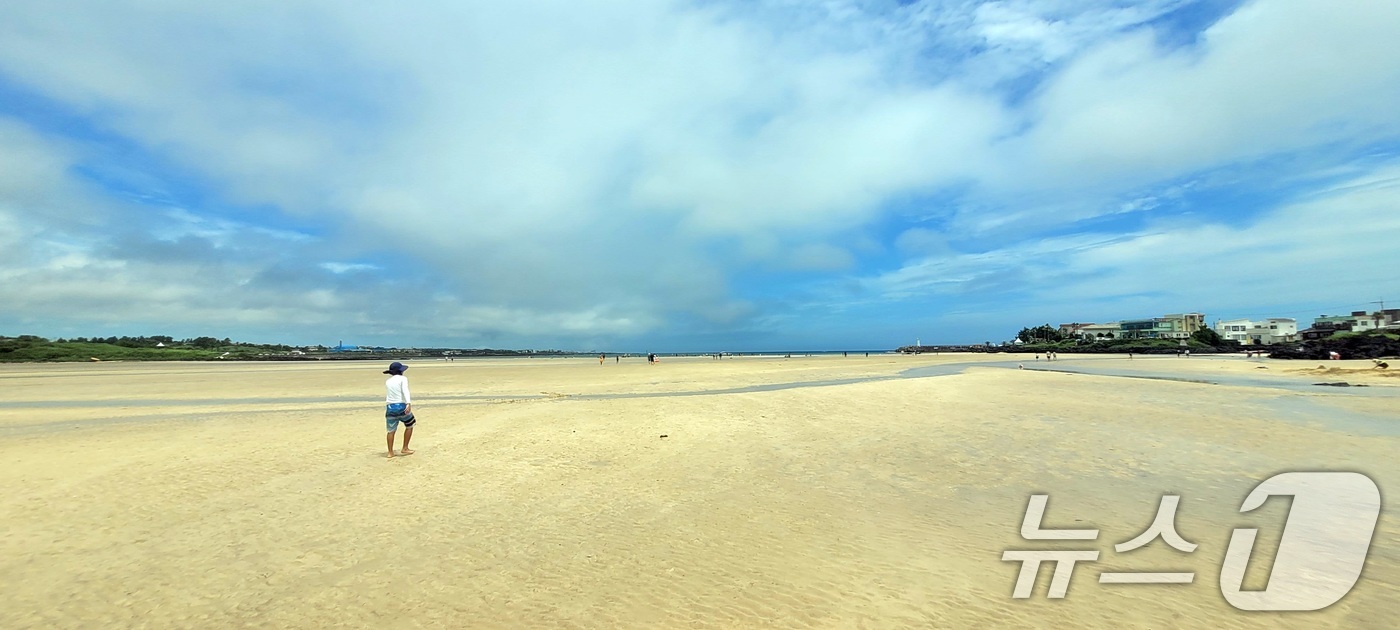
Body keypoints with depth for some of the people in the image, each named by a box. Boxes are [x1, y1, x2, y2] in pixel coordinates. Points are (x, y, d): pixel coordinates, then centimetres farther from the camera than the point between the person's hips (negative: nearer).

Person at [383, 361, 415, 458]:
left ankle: (390, 452, 13)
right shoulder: (402, 378, -3)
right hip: (401, 406, -5)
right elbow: (405, 391, -20)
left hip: (390, 407, 5)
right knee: (409, 426, 15)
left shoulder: (387, 381, 14)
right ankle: (404, 449, 15)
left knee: (391, 431, 11)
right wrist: (409, 403, -31)